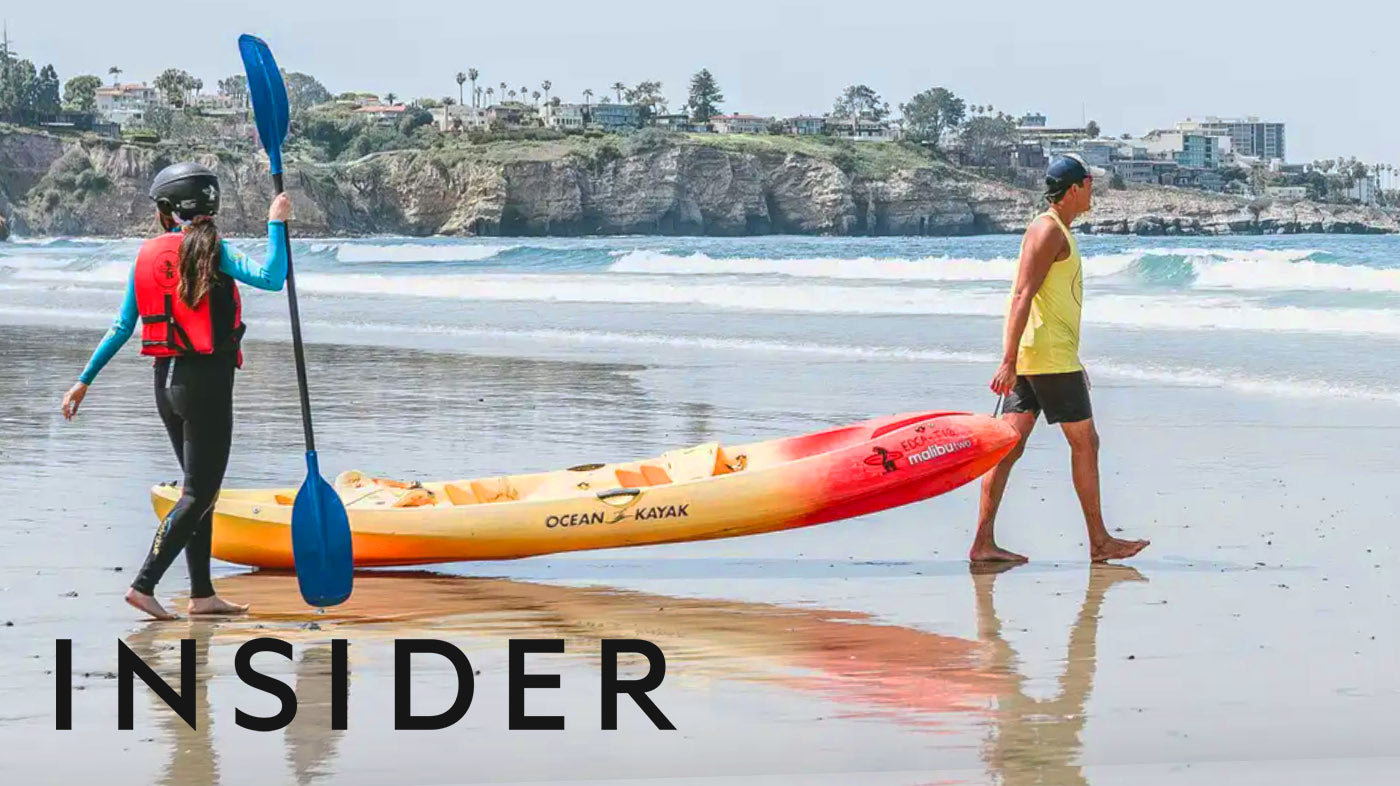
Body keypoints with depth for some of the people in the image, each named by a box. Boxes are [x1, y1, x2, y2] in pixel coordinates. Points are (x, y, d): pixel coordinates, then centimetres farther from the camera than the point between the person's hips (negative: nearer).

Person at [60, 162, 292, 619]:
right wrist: (276, 224, -13)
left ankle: (202, 594, 17)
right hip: (207, 381, -7)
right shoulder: (209, 250, -12)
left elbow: (123, 326, 7)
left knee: (201, 489, 15)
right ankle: (144, 585, -9)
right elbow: (271, 278, -24)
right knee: (198, 493, -2)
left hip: (167, 380, 7)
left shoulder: (147, 256, 5)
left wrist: (85, 380, 14)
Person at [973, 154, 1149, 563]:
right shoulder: (1048, 230, -11)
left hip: (1033, 358, 10)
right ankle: (1099, 541, 6)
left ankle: (983, 542, -1)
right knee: (1084, 442, -1)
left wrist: (1074, 365, 31)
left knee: (1010, 445, 3)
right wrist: (1009, 361, -26)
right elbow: (1022, 295, -20)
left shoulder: (1058, 232, 21)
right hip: (1049, 356, -10)